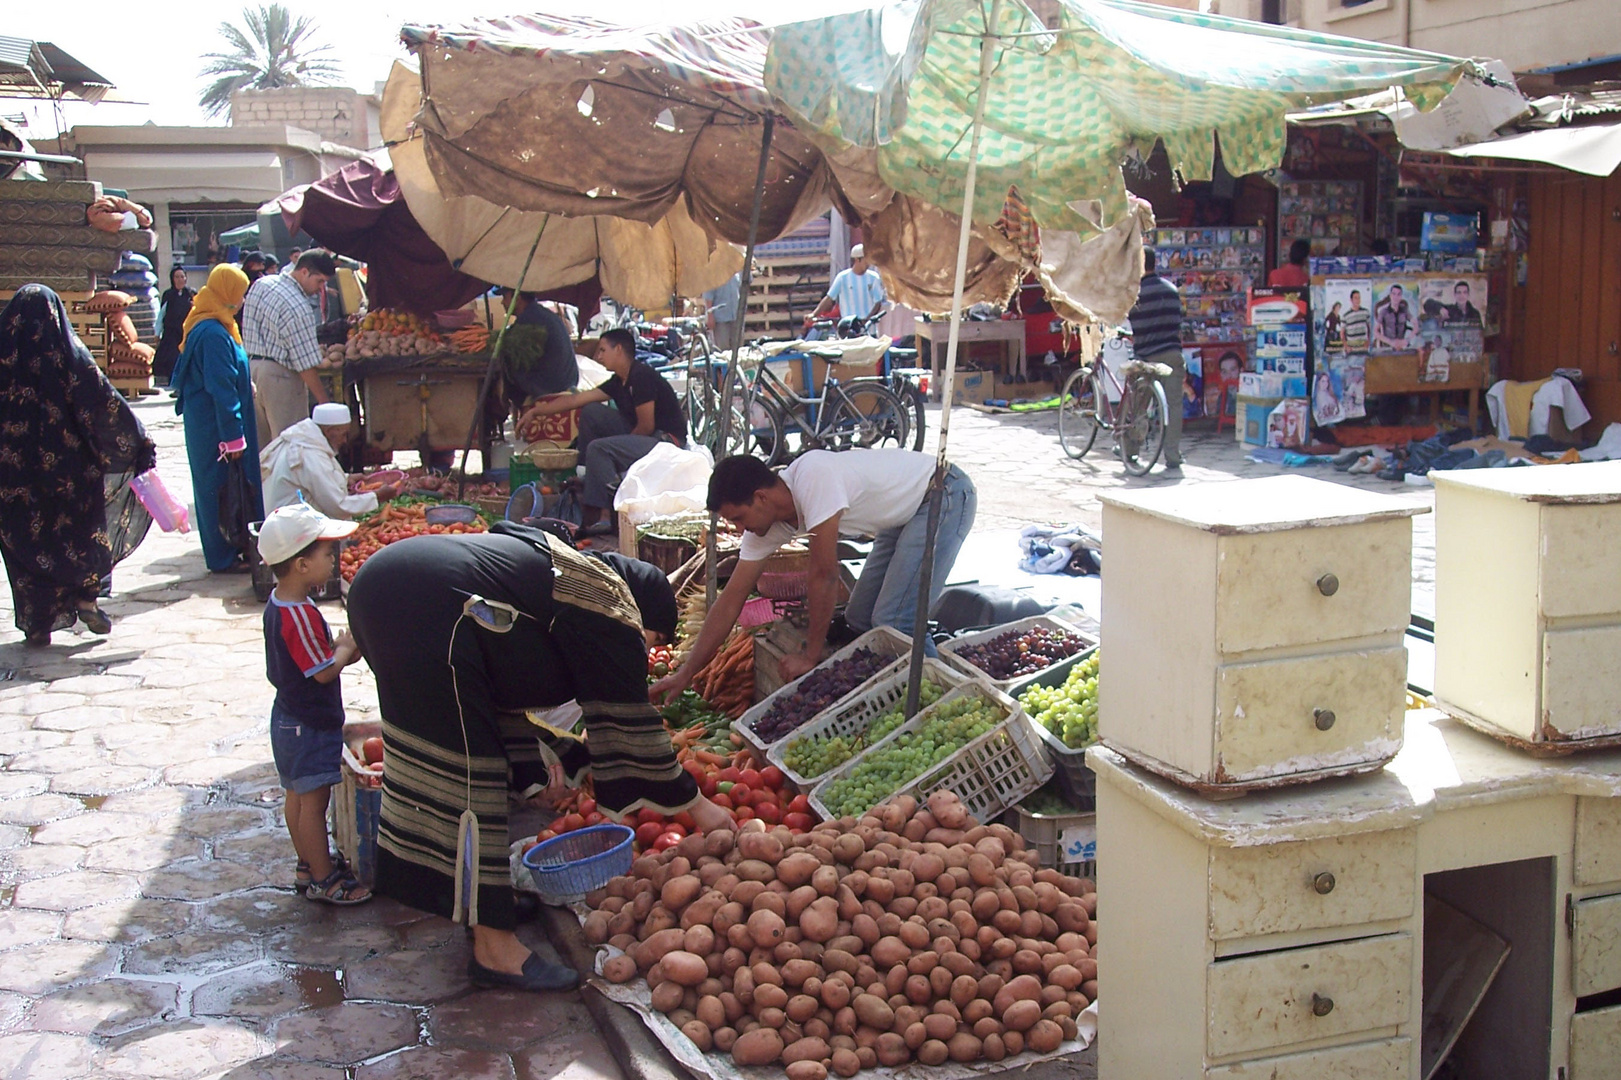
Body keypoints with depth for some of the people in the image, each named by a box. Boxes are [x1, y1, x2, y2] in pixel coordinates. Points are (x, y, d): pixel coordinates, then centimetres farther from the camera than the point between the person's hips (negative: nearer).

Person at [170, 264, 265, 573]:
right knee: (223, 487, -2)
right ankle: (224, 557, 6)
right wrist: (233, 436, -22)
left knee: (215, 487, 15)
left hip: (205, 423, 10)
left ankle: (223, 552, 24)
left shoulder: (204, 326, 10)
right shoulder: (214, 333, -21)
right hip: (216, 424, -10)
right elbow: (222, 389, -23)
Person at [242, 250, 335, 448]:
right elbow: (306, 364, -20)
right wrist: (325, 402, -15)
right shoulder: (298, 308, -20)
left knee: (261, 442, 16)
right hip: (279, 375, -9)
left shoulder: (261, 285, 7)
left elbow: (247, 327, 16)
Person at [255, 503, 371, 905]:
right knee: (314, 801, 0)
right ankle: (322, 879, 9)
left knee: (297, 795, 19)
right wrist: (345, 649, -8)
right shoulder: (301, 615, -27)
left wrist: (338, 652, 2)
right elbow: (324, 672, -24)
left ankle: (309, 863, 32)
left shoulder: (277, 604, 4)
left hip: (289, 718, 10)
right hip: (311, 725, -10)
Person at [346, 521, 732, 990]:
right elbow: (632, 723, 6)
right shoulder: (610, 615, 3)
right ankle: (493, 945, 0)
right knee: (468, 774, -5)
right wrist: (695, 804, 16)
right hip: (430, 608, -10)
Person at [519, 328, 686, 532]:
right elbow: (575, 400, 15)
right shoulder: (619, 382, 10)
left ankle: (592, 519, -15)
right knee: (590, 412, 8)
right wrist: (535, 412, 17)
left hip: (667, 441, -9)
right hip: (642, 436, 9)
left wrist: (621, 444, -3)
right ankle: (585, 478, 10)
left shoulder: (641, 377, -17)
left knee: (598, 448, -23)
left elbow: (646, 426, -19)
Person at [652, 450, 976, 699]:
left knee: (894, 622, -18)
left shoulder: (813, 477, -32)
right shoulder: (765, 521, -6)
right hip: (905, 512, 9)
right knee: (859, 619, 6)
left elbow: (825, 575, -28)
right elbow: (731, 600, -2)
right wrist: (685, 674, -2)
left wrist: (812, 655, -18)